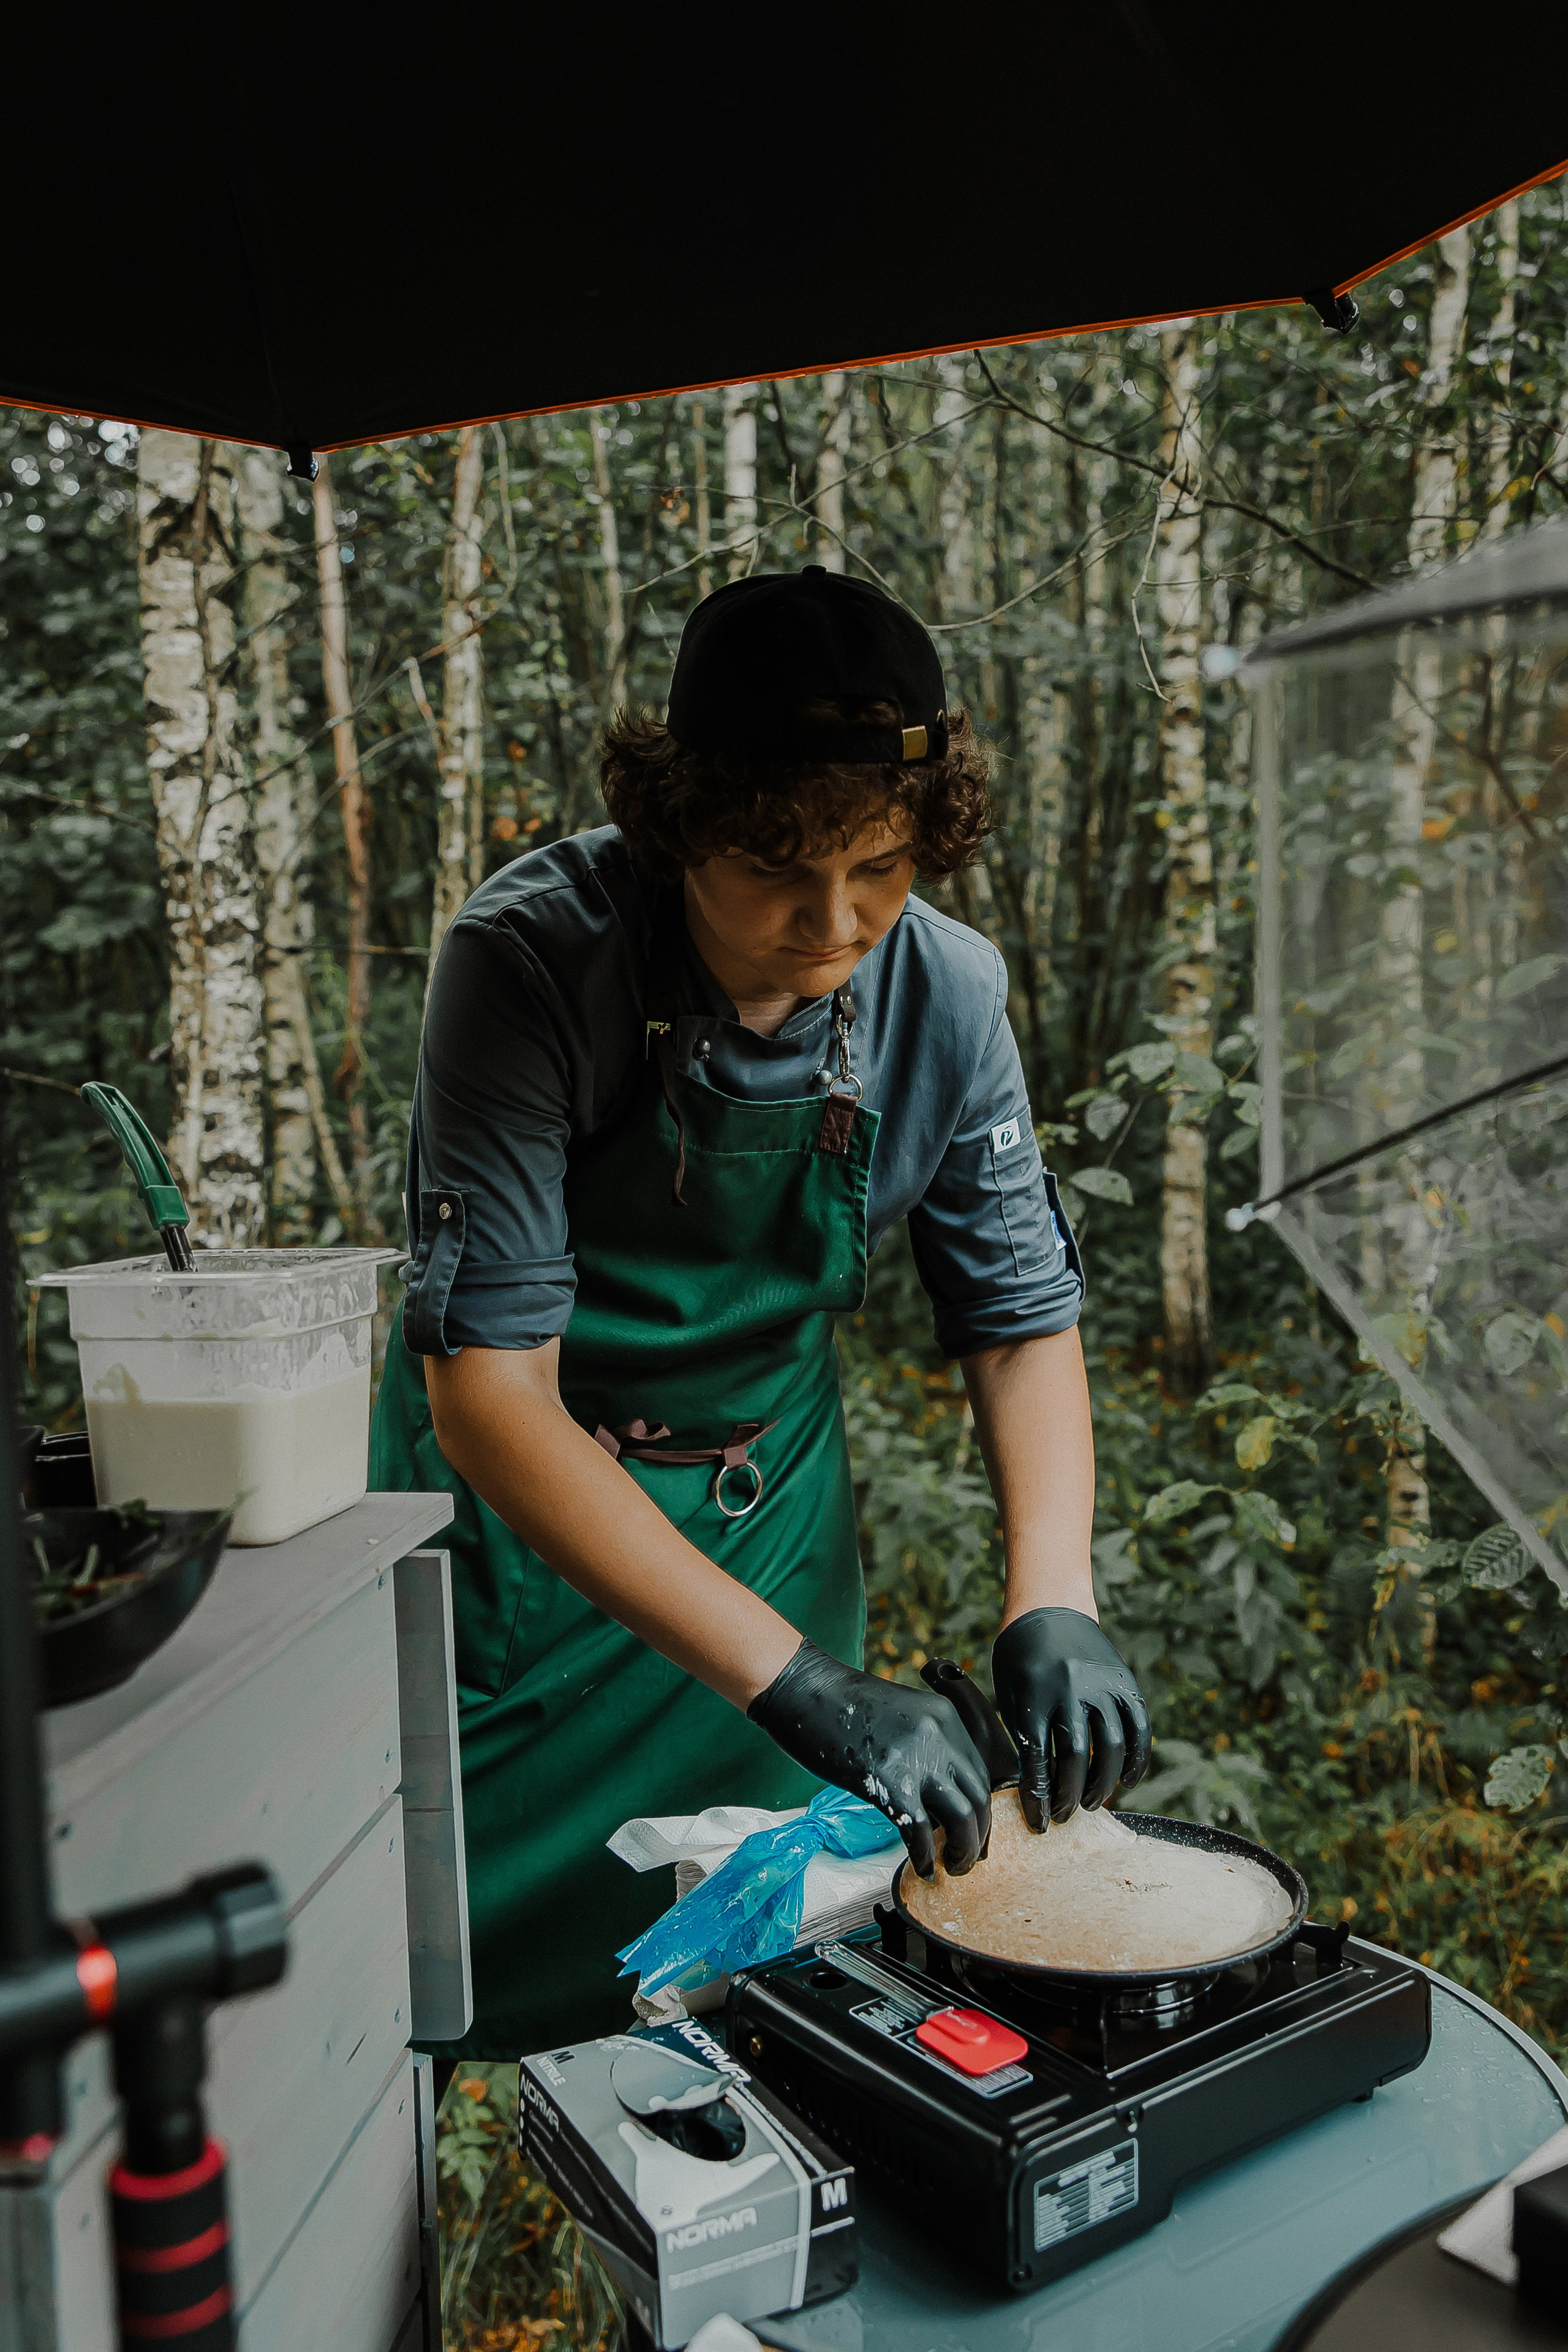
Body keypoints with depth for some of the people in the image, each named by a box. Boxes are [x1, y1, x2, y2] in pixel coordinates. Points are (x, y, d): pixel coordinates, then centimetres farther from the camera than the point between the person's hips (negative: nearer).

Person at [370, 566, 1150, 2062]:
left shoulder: (947, 995, -15)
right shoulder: (530, 961, -28)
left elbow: (1022, 1317, -4)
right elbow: (487, 1391, -32)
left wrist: (1051, 1603, -20)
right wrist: (793, 1680, -36)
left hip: (766, 1520, 3)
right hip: (519, 1513, -2)